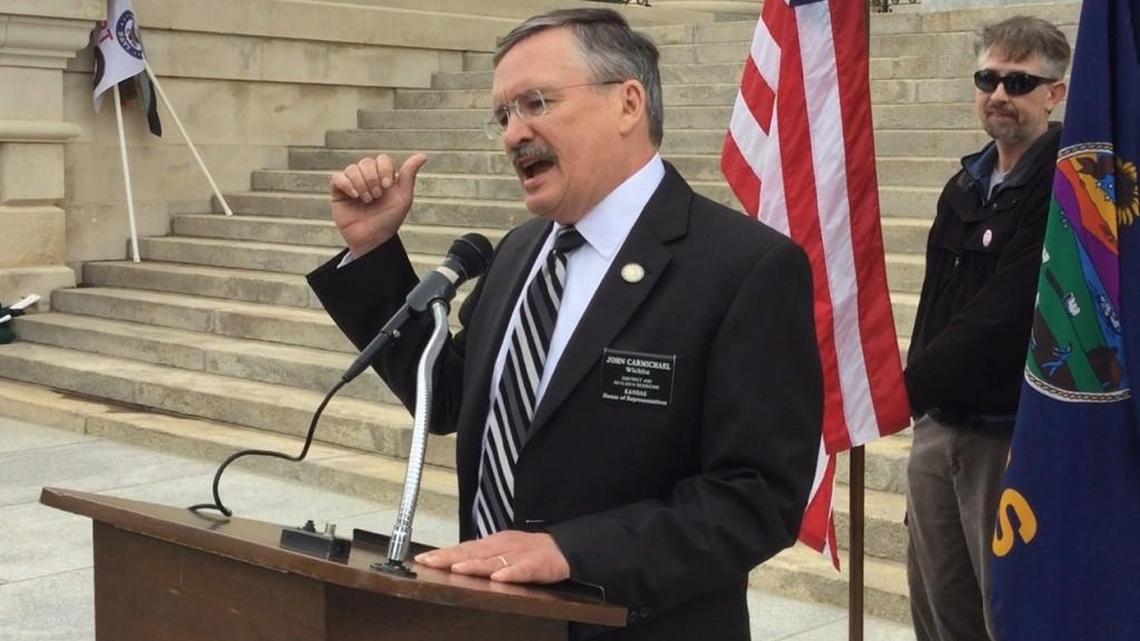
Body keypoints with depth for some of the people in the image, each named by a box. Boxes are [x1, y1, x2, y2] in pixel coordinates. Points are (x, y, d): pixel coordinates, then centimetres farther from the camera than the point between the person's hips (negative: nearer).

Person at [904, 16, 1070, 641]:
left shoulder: (1064, 188, -13)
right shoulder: (965, 186, 12)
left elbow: (1001, 319, -20)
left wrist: (906, 387, -15)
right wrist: (917, 391, 10)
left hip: (1009, 436, -8)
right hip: (938, 425, 8)